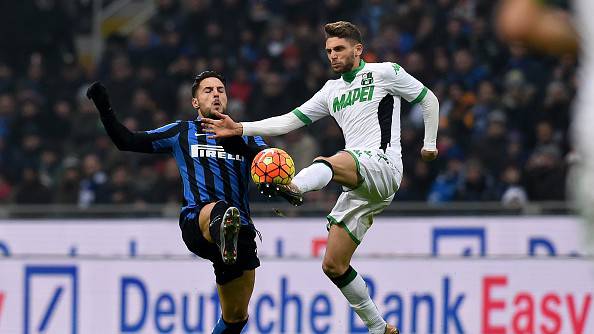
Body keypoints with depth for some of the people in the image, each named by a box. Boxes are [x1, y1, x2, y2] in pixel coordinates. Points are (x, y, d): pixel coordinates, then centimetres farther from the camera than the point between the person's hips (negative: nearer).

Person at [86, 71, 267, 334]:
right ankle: (225, 242, -79)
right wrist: (104, 107, 4)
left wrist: (239, 145, -18)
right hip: (195, 221, -4)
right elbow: (127, 141, 17)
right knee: (216, 209, -43)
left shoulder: (246, 137, 21)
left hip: (242, 227, 4)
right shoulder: (181, 133, 20)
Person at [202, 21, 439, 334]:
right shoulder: (332, 91, 24)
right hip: (359, 186, 8)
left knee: (325, 162, -38)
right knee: (333, 265, 4)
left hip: (383, 166, -8)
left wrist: (430, 143, 12)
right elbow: (290, 120, 19)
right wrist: (240, 129, 10)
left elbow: (428, 99, 15)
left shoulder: (384, 72, 7)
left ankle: (293, 189, -72)